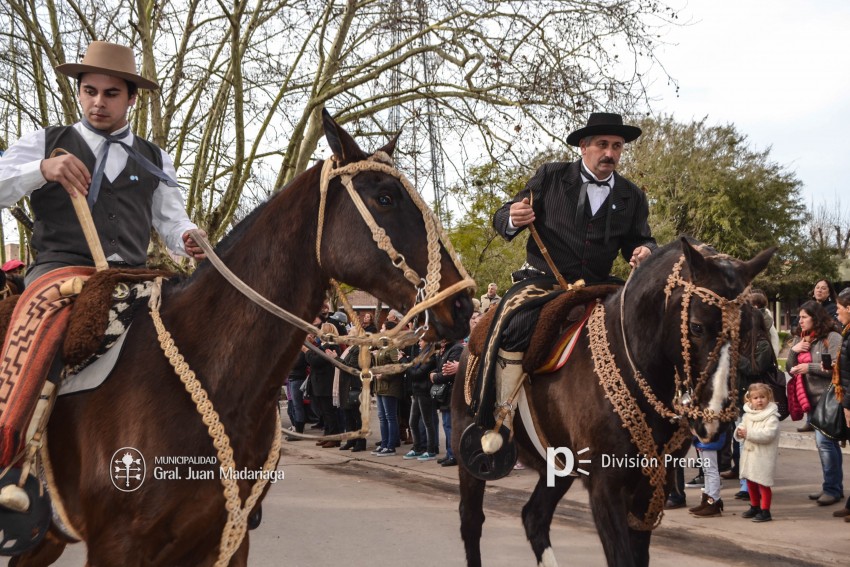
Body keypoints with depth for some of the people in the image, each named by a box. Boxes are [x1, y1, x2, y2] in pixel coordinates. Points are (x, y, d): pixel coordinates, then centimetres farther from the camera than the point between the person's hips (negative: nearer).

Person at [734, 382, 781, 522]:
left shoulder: (771, 417, -14)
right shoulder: (748, 415, 8)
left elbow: (767, 434, -24)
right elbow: (742, 426, 12)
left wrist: (749, 433, -26)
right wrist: (739, 432, -12)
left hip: (764, 457, -7)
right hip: (749, 454, 7)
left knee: (763, 484, -2)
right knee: (750, 482, 18)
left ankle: (765, 511, 5)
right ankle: (755, 507, 33)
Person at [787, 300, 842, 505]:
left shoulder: (832, 338, -9)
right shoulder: (800, 339, 13)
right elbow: (790, 369, 12)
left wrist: (810, 367, -19)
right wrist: (793, 351, -4)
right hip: (812, 398, 8)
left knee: (824, 441, -13)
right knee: (828, 442, 12)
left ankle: (832, 488, -5)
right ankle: (835, 486, 18)